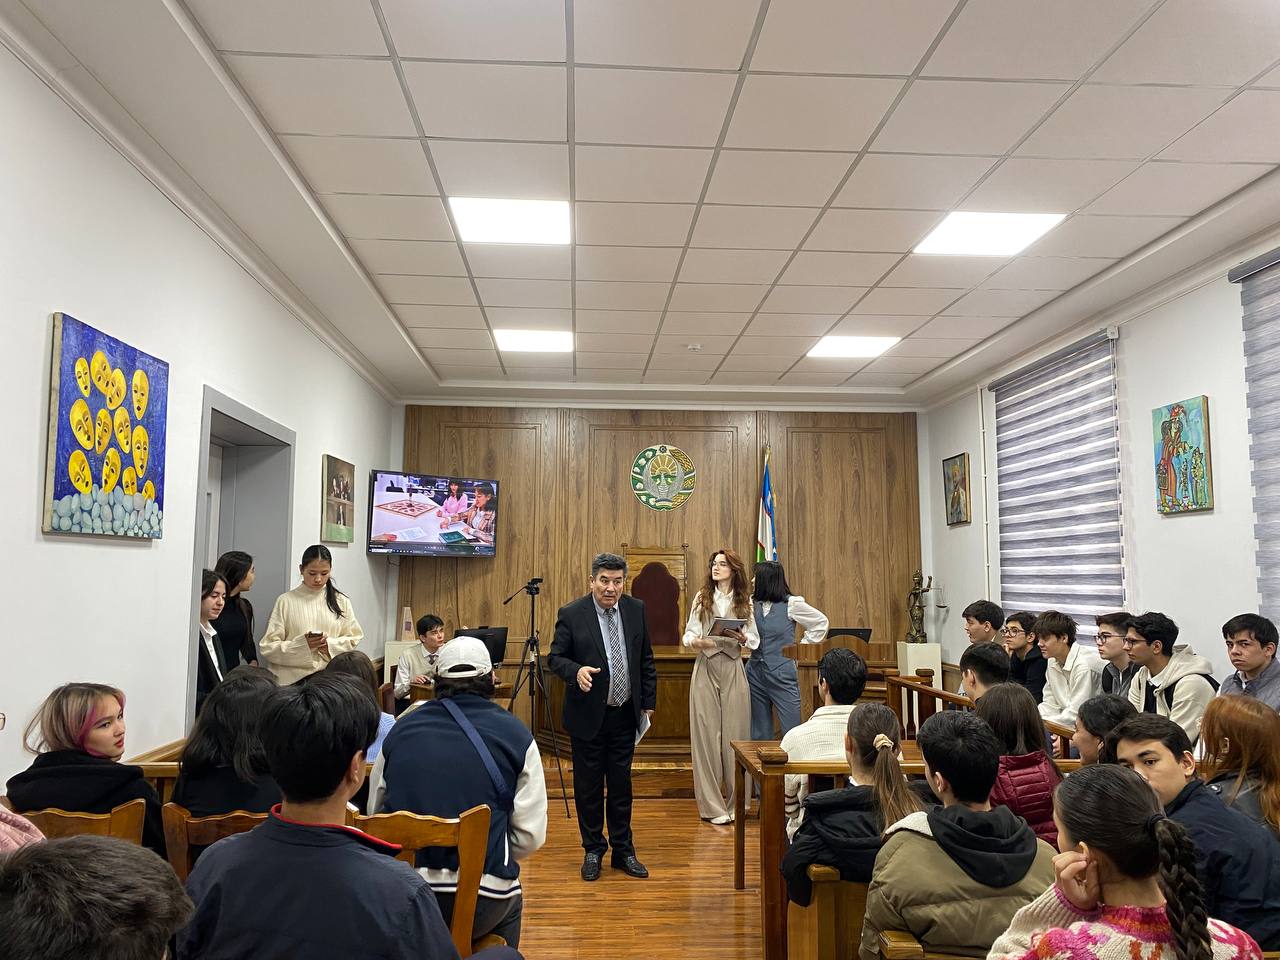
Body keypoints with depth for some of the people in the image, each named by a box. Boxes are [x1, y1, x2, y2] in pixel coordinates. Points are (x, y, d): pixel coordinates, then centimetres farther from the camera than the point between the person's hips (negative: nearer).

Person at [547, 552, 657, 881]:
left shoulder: (636, 609, 1)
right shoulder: (571, 614, -10)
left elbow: (646, 659, 8)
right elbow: (555, 658, -6)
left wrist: (648, 703, 7)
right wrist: (576, 671, -27)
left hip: (625, 715, 3)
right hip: (588, 715, -3)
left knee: (621, 785, 12)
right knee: (588, 786, 9)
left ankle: (623, 851, 26)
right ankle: (593, 850, 25)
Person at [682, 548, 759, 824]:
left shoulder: (744, 601, 9)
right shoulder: (701, 598, 7)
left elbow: (755, 640, 8)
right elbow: (688, 633, 4)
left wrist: (742, 638, -13)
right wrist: (695, 641, -18)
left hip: (733, 669, 1)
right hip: (705, 668, 0)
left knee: (735, 733, 1)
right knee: (706, 734, -2)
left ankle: (736, 803, 13)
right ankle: (712, 805, 5)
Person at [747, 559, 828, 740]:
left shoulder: (791, 604, -7)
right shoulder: (753, 603, 5)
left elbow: (821, 622, 3)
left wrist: (801, 648, 2)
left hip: (782, 673, -4)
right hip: (756, 672, 4)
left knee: (792, 732, -3)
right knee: (760, 732, 10)